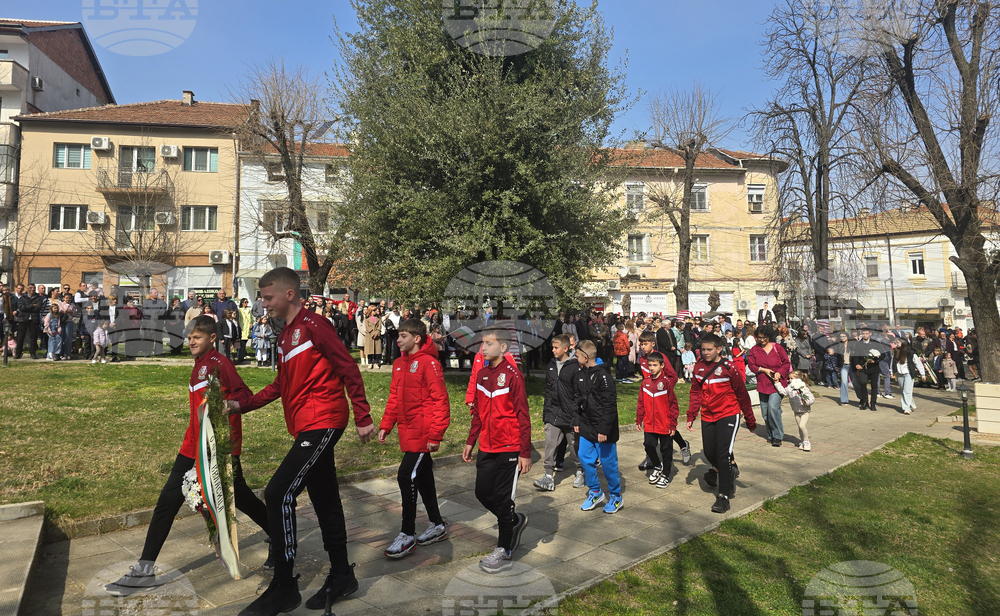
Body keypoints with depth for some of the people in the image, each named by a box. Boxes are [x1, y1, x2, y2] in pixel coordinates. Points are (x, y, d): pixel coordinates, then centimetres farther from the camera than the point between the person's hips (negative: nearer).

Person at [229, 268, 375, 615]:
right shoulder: (286, 336, 18)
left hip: (322, 424, -10)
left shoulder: (313, 325, -11)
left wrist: (363, 418, -15)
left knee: (278, 494, -13)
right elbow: (282, 385, 24)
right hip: (308, 428, 10)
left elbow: (348, 369, -14)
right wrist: (242, 405, 14)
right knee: (325, 501, 14)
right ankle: (341, 578, 27)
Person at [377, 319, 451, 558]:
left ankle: (407, 535, 1)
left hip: (422, 432, -8)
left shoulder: (429, 363, -14)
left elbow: (440, 401, -16)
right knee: (422, 478, 15)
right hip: (408, 430, 9)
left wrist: (436, 435, -19)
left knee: (406, 476, -11)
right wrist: (385, 425, 10)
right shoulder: (399, 364, 11)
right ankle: (437, 527, 30)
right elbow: (394, 397, 18)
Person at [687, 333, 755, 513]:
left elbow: (742, 394, -4)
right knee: (709, 452, 9)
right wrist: (691, 416, 4)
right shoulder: (699, 366, 1)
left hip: (728, 415, -5)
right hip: (708, 416, 5)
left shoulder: (728, 368, -13)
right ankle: (718, 470, 44)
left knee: (723, 453, -12)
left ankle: (724, 496, -3)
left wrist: (750, 420, 2)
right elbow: (695, 392, 8)